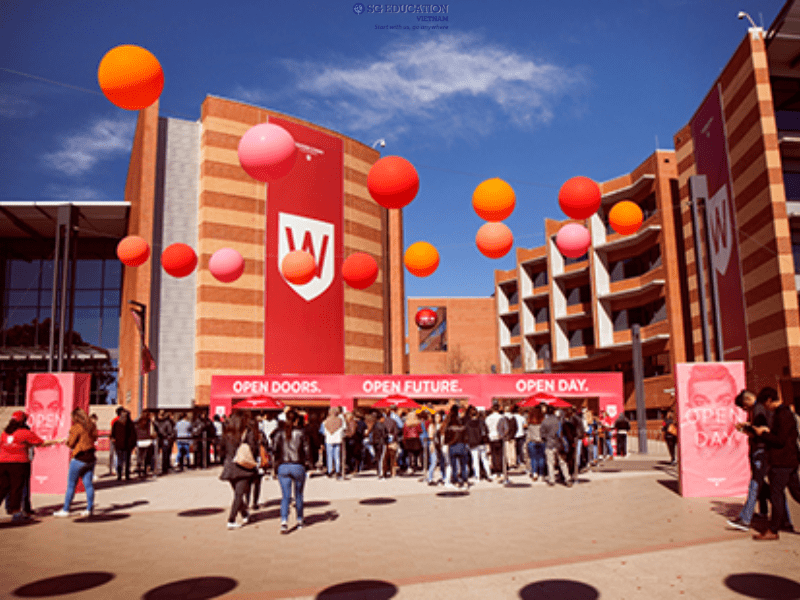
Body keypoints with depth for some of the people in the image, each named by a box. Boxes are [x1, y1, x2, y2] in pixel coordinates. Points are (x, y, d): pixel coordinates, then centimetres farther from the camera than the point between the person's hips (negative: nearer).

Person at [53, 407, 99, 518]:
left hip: (79, 458, -6)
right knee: (88, 484, 8)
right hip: (91, 458, 6)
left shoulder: (76, 427, -13)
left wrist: (67, 440, 12)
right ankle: (89, 509, 10)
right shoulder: (92, 426, 6)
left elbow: (70, 443, -8)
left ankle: (65, 510, 9)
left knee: (71, 485, 3)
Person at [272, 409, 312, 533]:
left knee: (285, 496, 2)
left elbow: (276, 450, 6)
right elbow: (306, 449, -2)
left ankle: (284, 522, -13)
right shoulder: (301, 432, -3)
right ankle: (299, 521, 25)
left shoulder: (279, 433, 3)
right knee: (299, 495, 14)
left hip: (283, 467, 1)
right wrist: (307, 463, 10)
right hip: (298, 466, -1)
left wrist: (277, 463, 18)